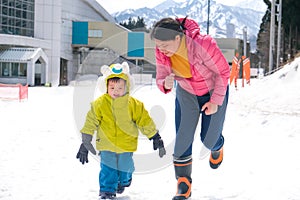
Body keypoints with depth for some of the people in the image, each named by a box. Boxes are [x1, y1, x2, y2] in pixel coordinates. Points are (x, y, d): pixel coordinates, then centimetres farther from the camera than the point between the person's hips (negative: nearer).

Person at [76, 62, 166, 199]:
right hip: (107, 144, -1)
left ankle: (124, 180, 46)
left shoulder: (134, 105, -9)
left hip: (126, 145, 1)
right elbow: (90, 123, -6)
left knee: (125, 166, 14)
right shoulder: (100, 104, -11)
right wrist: (85, 143, -6)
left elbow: (146, 122, 2)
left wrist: (155, 138, 6)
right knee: (107, 169, -5)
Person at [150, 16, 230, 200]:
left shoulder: (203, 44, -36)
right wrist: (165, 84, -37)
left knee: (209, 140, 3)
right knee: (183, 138, -7)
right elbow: (161, 77, -11)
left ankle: (217, 148, 42)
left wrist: (215, 101, -17)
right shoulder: (161, 53, -23)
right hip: (186, 94, 3)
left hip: (214, 92, -3)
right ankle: (183, 184, 7)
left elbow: (223, 71, -21)